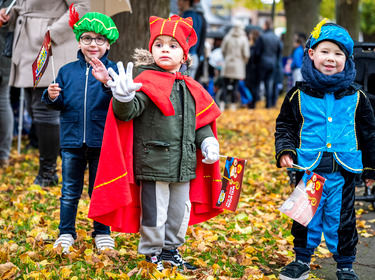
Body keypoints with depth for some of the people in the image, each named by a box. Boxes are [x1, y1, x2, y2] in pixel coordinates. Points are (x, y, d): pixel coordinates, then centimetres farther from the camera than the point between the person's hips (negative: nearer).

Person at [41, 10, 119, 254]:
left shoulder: (112, 70, -3)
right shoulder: (67, 71, 7)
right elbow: (60, 104, 11)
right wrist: (52, 97, -11)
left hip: (102, 141, -2)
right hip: (72, 140, 2)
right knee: (70, 191, 10)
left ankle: (102, 233, 24)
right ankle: (66, 233, 22)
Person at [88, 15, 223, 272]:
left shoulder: (191, 88, 10)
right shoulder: (147, 82, -10)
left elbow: (202, 120, 19)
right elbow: (128, 112, -20)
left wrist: (208, 142, 4)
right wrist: (124, 99, -41)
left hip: (184, 164, 6)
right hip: (153, 161, -6)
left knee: (180, 209, 18)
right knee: (154, 211, 3)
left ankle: (171, 249, 36)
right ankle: (152, 253, 21)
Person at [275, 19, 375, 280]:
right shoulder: (299, 95, 0)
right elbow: (284, 125, 9)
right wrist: (284, 151, -6)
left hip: (343, 173, 0)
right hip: (308, 170, 0)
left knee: (342, 220, 8)